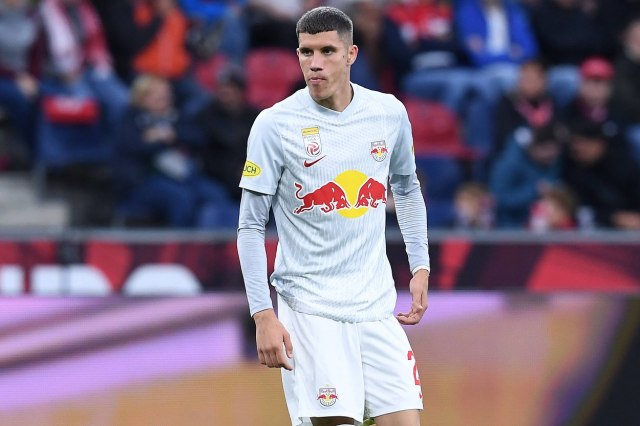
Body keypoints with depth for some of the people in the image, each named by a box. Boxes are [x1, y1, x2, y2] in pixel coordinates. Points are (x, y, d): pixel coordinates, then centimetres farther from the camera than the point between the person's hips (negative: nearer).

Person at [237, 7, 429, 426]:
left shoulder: (390, 113, 3)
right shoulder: (275, 124, -7)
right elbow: (251, 227, -5)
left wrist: (420, 267, 13)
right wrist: (264, 316, -11)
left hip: (377, 306, 4)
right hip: (309, 309, -4)